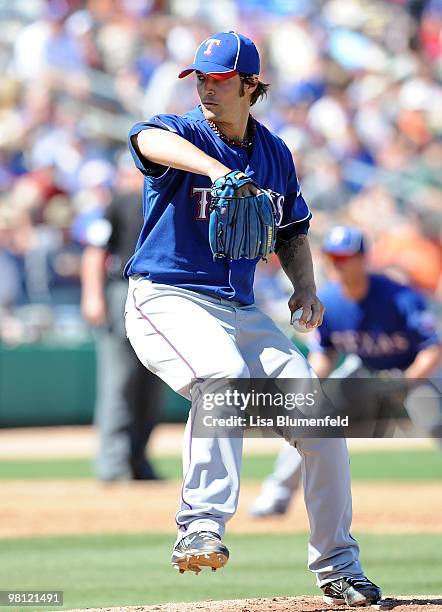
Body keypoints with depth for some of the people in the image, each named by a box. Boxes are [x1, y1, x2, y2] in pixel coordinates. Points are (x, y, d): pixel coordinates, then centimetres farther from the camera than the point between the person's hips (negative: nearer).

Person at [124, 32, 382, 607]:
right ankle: (202, 527, -39)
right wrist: (216, 169, -52)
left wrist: (305, 286, 3)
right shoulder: (183, 133, -6)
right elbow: (151, 140, -33)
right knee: (224, 373, -37)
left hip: (240, 311, 6)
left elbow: (292, 232, 24)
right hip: (167, 298, -6)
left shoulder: (274, 154, 11)